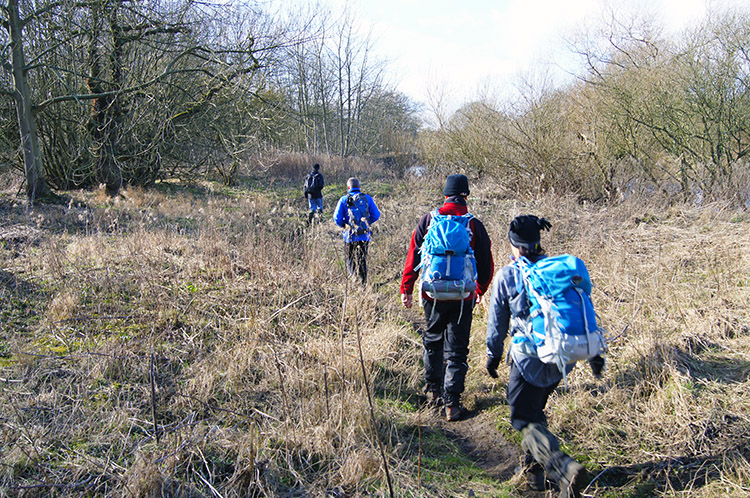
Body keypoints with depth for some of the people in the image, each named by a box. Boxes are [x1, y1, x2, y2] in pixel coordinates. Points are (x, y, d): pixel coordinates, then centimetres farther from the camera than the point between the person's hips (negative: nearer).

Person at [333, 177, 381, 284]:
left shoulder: (344, 199, -4)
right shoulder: (367, 198, 2)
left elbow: (337, 218, -7)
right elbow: (376, 215, 3)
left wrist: (344, 225, 11)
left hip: (350, 235, -1)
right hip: (364, 235, 1)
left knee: (350, 260, 15)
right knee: (362, 260, 9)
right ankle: (363, 282, 4)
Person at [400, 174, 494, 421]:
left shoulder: (428, 220, -3)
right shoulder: (475, 225, -2)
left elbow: (413, 256, -3)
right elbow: (486, 264, 5)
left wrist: (406, 289, 5)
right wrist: (480, 290, 22)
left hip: (433, 294, 1)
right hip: (463, 298, -1)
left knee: (432, 340, 22)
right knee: (457, 350, 7)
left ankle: (434, 389, 34)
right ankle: (452, 403, 5)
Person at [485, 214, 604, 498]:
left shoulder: (506, 276, -4)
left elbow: (497, 321, 3)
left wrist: (493, 355, 17)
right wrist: (593, 352, 15)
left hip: (529, 357, -5)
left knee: (524, 419, 2)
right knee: (535, 410, 24)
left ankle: (564, 469, -20)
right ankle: (534, 469, 31)